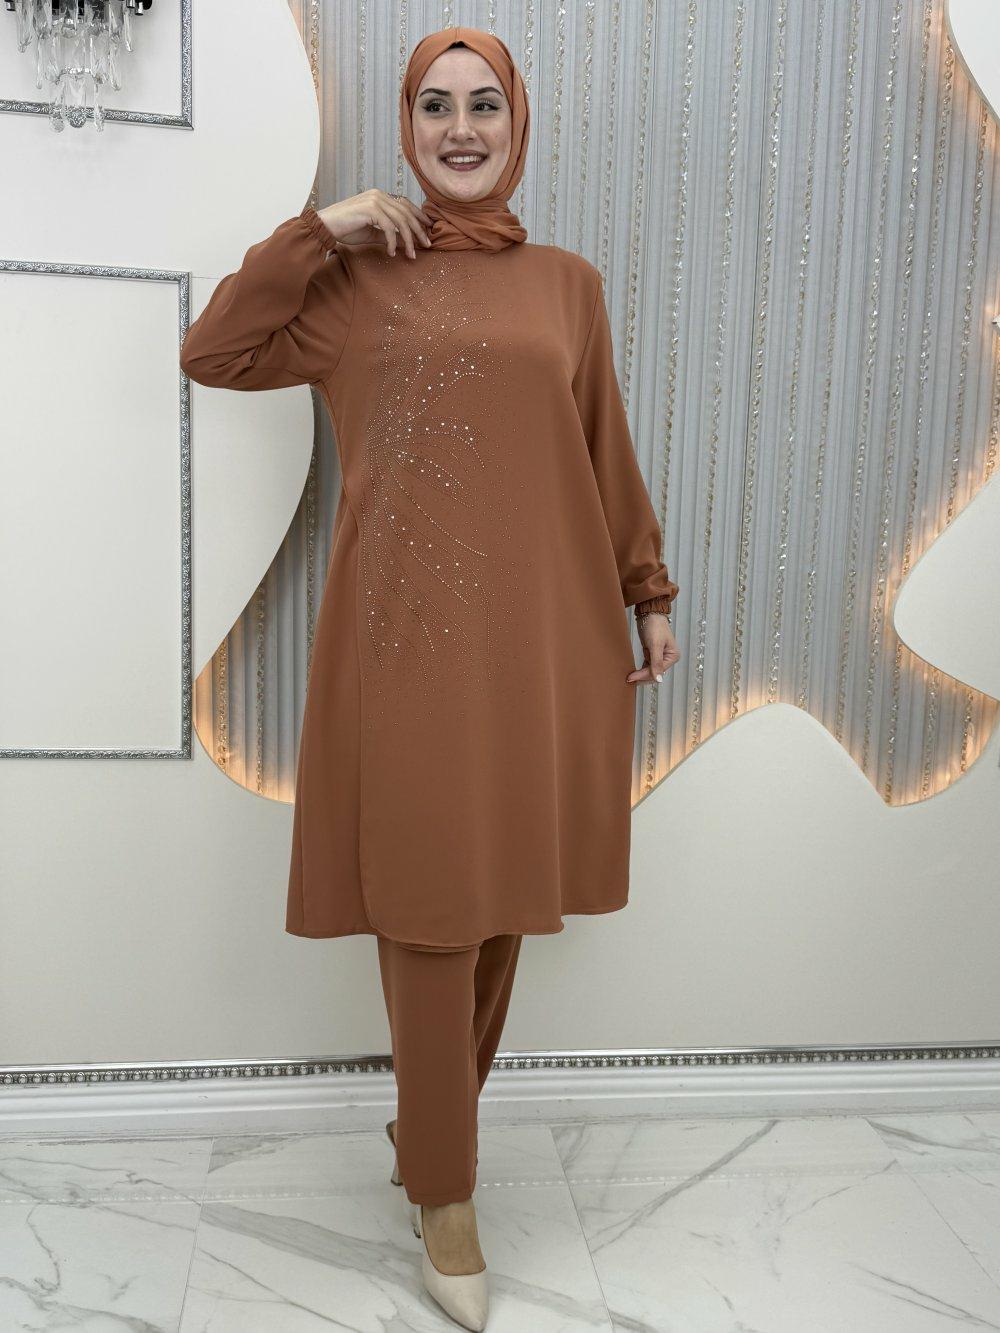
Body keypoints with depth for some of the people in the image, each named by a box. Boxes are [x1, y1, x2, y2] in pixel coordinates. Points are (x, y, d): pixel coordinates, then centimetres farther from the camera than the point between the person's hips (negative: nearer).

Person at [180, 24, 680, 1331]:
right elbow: (211, 353, 2)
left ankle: (430, 1131, 32)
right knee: (429, 905, 1)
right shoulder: (357, 278, 7)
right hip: (408, 633, -2)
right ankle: (444, 1190, 18)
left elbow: (608, 457, 15)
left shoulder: (568, 283, 12)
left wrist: (649, 591, 16)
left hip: (542, 632, 3)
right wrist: (319, 228, -4)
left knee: (498, 898, 10)